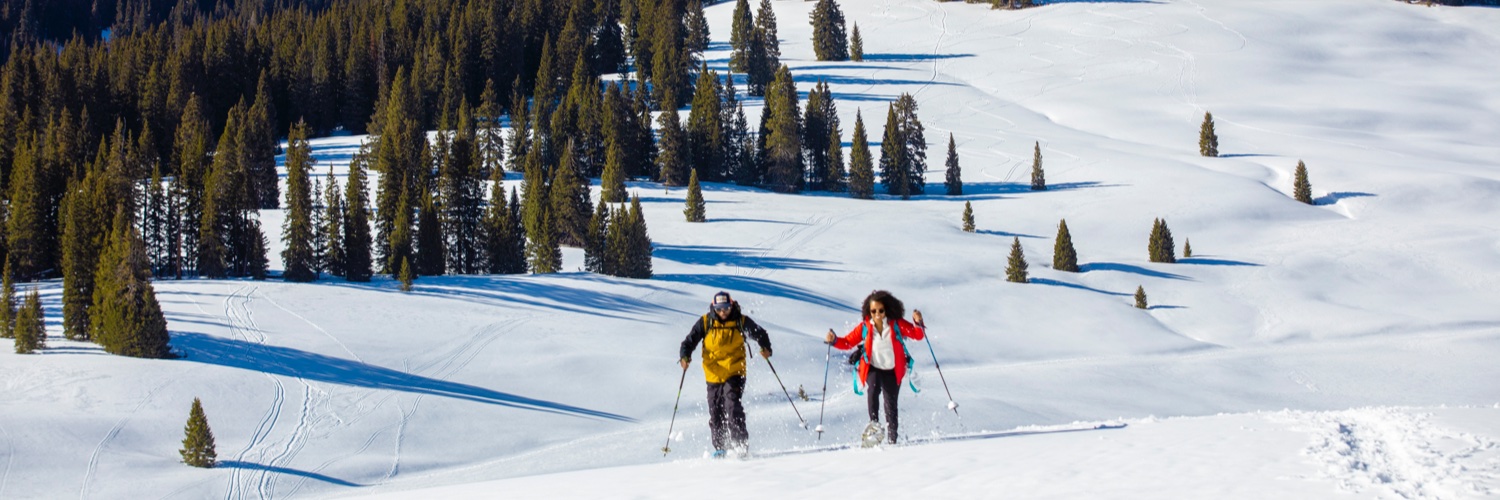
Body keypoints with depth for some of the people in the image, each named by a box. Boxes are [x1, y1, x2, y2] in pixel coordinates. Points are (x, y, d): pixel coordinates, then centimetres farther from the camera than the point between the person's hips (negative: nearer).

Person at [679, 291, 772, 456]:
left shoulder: (741, 321, -2)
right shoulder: (705, 322, -2)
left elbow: (760, 334, 12)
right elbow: (690, 340, 2)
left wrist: (766, 348, -6)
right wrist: (685, 356, -17)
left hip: (735, 373, -2)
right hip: (713, 374, 2)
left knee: (732, 407, -20)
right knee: (715, 413, 5)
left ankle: (740, 446, -19)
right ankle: (720, 447, 19)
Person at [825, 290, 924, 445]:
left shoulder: (897, 324, -9)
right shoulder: (865, 327, -6)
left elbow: (917, 335, -8)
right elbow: (848, 342, -1)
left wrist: (918, 324, -27)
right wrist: (834, 340, -19)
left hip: (893, 371, 0)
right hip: (873, 368, 0)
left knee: (891, 406, 2)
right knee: (873, 389, -33)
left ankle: (892, 441, 12)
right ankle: (874, 423, -29)